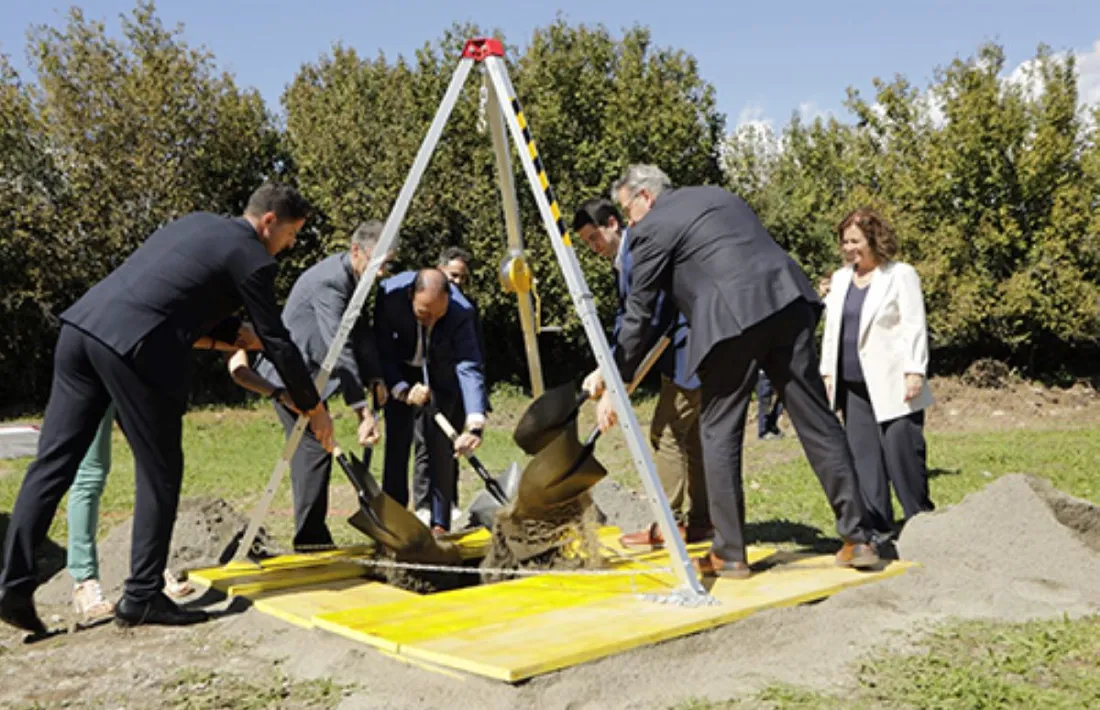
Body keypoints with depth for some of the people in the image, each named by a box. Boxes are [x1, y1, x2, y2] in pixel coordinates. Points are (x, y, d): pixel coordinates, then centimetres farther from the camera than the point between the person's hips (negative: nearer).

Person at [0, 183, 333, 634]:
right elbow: (277, 341, 5)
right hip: (137, 347, -8)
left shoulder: (197, 223, 25)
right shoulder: (252, 258, 1)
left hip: (82, 324, 8)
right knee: (160, 473, 5)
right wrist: (313, 407, 15)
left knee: (54, 461, 9)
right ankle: (142, 597, 9)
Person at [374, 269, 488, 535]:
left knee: (441, 445, -8)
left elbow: (470, 368, -39)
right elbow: (382, 350, -19)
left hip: (441, 373, -1)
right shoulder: (390, 293, -31)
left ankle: (440, 523, 0)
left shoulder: (460, 312, -34)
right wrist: (402, 390, -32)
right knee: (397, 441, -4)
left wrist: (475, 424, -50)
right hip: (401, 372, 1)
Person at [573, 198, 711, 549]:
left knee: (666, 433, -7)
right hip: (684, 355, 11)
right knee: (691, 435, 13)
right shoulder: (622, 260, 15)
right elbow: (626, 318, 17)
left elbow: (650, 321, -24)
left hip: (691, 353, -11)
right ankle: (699, 520, 19)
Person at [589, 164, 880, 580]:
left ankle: (729, 554, 9)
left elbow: (639, 314, 6)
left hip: (732, 318, -6)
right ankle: (857, 538, 11)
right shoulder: (719, 195, 28)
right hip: (788, 301, 7)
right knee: (816, 421, 8)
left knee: (719, 432, 5)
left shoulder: (652, 227, 7)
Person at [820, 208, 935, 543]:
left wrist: (914, 371, -13)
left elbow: (914, 326, -6)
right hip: (853, 385, 6)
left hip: (892, 384, -6)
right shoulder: (840, 279, 17)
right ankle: (877, 527, 10)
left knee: (901, 452, -6)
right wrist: (828, 372, 13)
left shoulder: (900, 275, 0)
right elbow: (831, 329, 19)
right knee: (864, 456, 4)